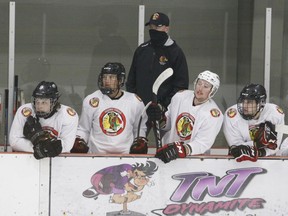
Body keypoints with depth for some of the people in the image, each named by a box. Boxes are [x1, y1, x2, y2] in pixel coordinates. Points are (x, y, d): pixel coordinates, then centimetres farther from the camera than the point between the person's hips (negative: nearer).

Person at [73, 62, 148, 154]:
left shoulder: (135, 102, 7)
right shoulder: (91, 101, 6)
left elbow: (140, 128, 22)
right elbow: (83, 129, 15)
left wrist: (141, 140, 5)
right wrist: (78, 142, -1)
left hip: (125, 155, 1)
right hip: (96, 155, -1)